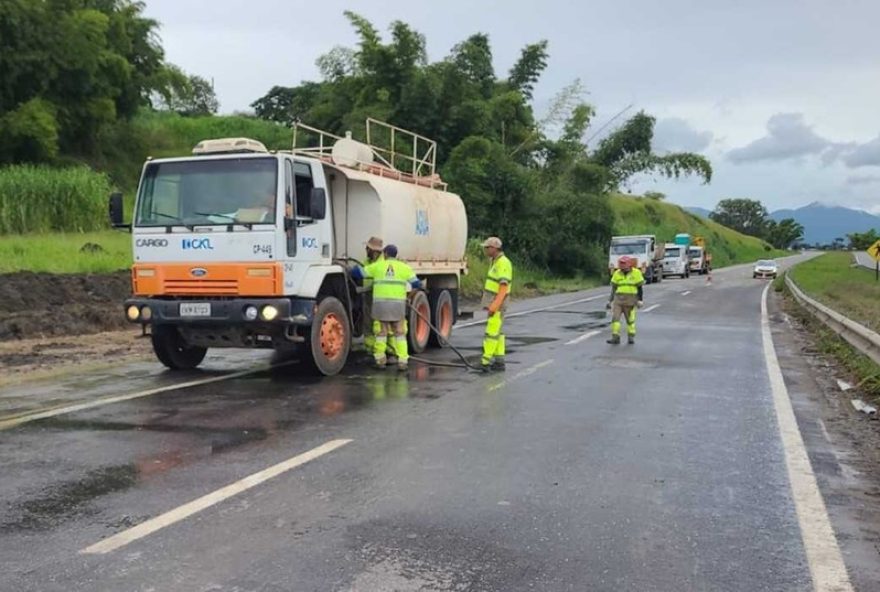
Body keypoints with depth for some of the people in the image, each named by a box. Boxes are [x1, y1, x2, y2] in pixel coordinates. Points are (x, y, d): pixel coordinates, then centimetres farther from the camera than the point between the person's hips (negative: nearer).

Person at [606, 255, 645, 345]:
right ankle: (615, 337, -6)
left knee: (630, 319, 6)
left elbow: (639, 288, -1)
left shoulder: (636, 273, -4)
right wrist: (610, 301, 9)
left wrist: (640, 300, -6)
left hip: (630, 300, -2)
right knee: (615, 318, -9)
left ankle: (631, 337, 20)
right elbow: (613, 288, 10)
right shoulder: (617, 274, 4)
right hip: (618, 299, 2)